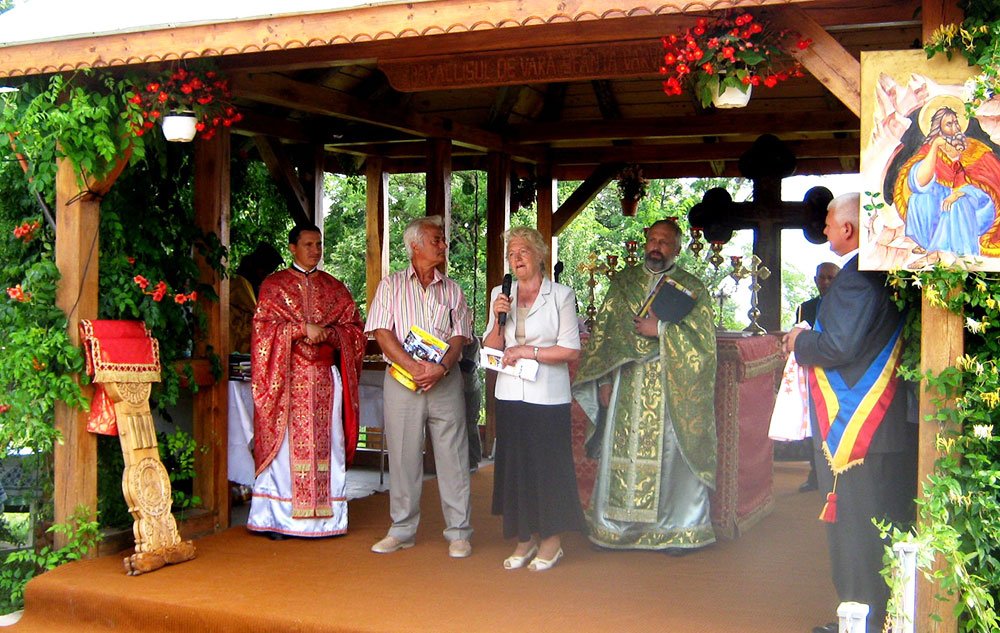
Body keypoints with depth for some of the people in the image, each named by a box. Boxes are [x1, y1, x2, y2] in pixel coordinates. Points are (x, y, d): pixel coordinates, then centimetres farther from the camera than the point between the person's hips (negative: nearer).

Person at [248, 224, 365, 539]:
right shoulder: (274, 285, 7)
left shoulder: (335, 288, 15)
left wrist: (328, 333, -9)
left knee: (325, 444, 1)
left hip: (325, 376, 3)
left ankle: (324, 514, 5)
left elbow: (354, 328, 10)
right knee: (286, 443, -5)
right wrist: (303, 328, -14)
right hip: (286, 377, -3)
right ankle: (279, 518, -1)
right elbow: (263, 326, -3)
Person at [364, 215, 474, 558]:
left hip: (446, 381, 1)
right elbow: (382, 334, -3)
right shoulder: (391, 285, 7)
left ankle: (458, 532, 10)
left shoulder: (452, 290, 12)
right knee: (403, 457, 5)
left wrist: (440, 368, -15)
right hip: (402, 380, -1)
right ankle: (402, 530, 16)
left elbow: (459, 336, 4)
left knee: (453, 457, 1)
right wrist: (414, 367, -15)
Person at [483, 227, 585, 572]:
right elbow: (491, 347, 9)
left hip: (548, 397, -4)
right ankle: (525, 539, 19)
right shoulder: (500, 295, 10)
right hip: (510, 395, 4)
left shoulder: (561, 295, -2)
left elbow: (571, 351, -7)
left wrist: (529, 352, -12)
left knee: (549, 465, 1)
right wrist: (498, 320, -8)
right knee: (515, 465, 7)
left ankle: (551, 540, 13)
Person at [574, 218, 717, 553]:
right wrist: (604, 380, 1)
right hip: (626, 388, 2)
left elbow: (704, 339, -6)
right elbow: (603, 330, 8)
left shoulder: (692, 288, 2)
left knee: (671, 454, 1)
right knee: (621, 453, 5)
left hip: (671, 389, -2)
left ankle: (678, 527, 14)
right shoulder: (623, 282, 10)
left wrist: (661, 330, -14)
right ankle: (617, 524, 16)